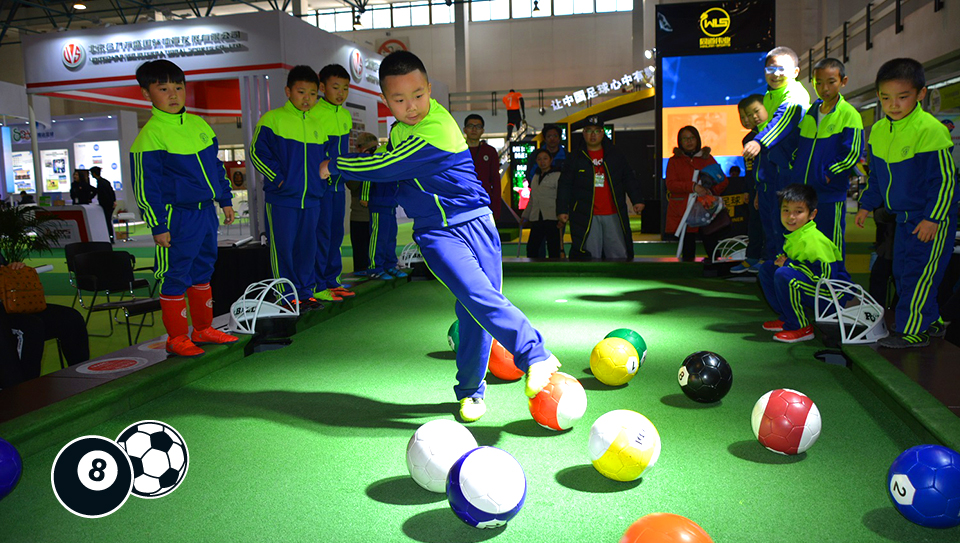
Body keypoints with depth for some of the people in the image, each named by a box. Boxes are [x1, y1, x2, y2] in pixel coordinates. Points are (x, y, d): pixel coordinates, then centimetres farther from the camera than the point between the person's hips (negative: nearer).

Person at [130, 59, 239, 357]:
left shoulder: (199, 125, 10)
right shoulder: (150, 135, -11)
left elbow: (216, 165, 21)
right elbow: (145, 185, -12)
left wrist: (225, 200, 20)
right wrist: (157, 225, -13)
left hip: (206, 211, 7)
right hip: (177, 216, -7)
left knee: (203, 269, 15)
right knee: (175, 276, 0)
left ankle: (203, 329, 28)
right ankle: (176, 338, 13)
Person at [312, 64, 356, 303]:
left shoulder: (345, 116, 12)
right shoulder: (312, 114, -11)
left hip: (338, 182, 7)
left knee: (336, 233, 11)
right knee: (321, 233, -5)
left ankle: (332, 280, 21)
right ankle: (317, 286, 3)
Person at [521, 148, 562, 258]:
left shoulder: (557, 176, -1)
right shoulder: (536, 177, 19)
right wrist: (525, 216, 25)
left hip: (552, 219, -6)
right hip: (536, 219, 6)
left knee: (553, 249, -2)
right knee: (531, 248, 2)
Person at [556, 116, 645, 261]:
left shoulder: (615, 155, 12)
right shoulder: (575, 158, 7)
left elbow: (629, 178, 16)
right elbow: (564, 185, 6)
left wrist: (637, 200, 5)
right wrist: (562, 210, -1)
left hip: (613, 215, 2)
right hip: (586, 217, -2)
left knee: (619, 255, 2)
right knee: (590, 258, -1)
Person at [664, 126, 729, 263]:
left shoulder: (707, 158, 16)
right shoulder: (674, 161, 10)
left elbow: (723, 180, 13)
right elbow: (670, 184, -4)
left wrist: (712, 190, -8)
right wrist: (693, 187, -17)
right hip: (682, 210, -1)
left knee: (711, 242, -8)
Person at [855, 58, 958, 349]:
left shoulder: (929, 130, -20)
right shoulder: (878, 130, 3)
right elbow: (876, 175, 17)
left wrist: (932, 218, -20)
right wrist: (867, 204, 15)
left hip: (932, 218, -8)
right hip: (904, 216, 8)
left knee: (917, 274, -7)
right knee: (902, 271, 13)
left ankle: (911, 332, 1)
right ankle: (931, 322, 28)